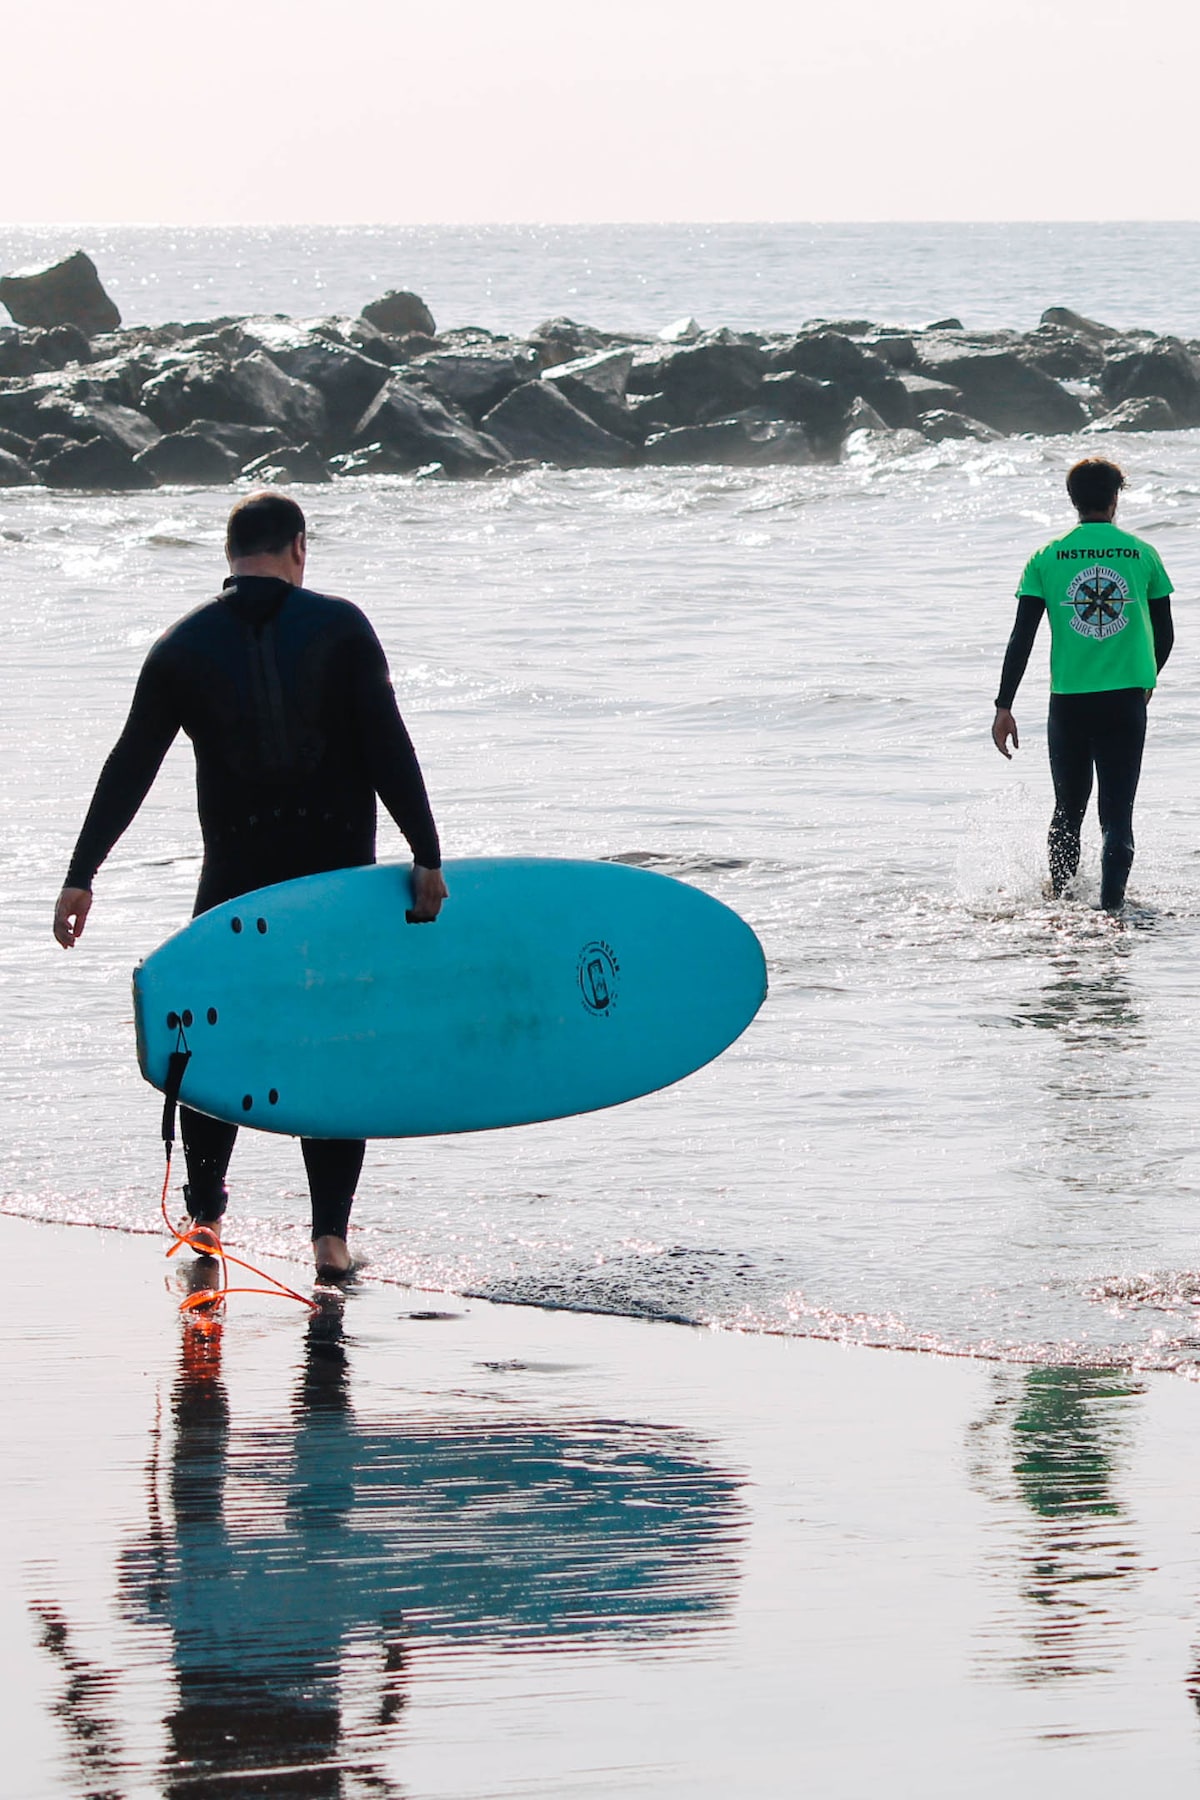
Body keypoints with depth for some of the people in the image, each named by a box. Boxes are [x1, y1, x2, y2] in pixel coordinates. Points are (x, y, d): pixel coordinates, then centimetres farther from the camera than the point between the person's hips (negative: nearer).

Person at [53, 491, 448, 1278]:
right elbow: (389, 749, -9)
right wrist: (427, 857, -9)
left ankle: (204, 1215, 16)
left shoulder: (185, 646, 2)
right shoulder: (340, 627, -2)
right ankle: (331, 1234, 2)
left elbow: (130, 768, 1)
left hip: (237, 875, 1)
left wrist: (81, 877, 3)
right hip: (339, 872, -1)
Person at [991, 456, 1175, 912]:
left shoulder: (1047, 558, 2)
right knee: (1117, 811, -1)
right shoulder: (1142, 554, 3)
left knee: (1068, 807, 17)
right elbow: (1164, 635, 9)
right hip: (1126, 700, -1)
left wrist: (1004, 707, 0)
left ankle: (1060, 898, 22)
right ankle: (1111, 905, -15)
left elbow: (1021, 639, -2)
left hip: (1068, 701, 1)